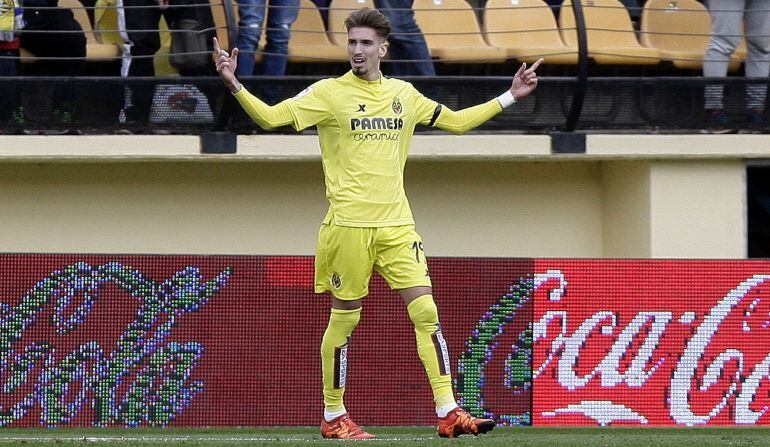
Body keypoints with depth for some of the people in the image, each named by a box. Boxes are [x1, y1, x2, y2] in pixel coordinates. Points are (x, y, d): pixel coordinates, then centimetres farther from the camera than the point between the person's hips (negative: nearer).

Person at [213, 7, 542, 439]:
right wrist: (234, 85, -23)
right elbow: (271, 116, -9)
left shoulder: (404, 94, 13)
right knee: (344, 321, 2)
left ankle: (448, 413, -4)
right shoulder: (329, 93, -2)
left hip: (396, 224, 4)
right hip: (348, 225, -4)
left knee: (427, 312, -5)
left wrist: (510, 96, 25)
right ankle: (333, 416, 14)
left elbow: (457, 121, 26)